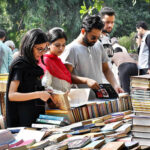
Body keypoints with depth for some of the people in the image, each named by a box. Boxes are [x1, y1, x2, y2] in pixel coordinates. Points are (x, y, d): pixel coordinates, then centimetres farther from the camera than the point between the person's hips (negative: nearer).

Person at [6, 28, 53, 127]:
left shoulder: (33, 64, 13)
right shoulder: (19, 65, -10)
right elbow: (11, 95, -17)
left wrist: (45, 93, 8)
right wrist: (38, 94, -25)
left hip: (37, 116, 8)